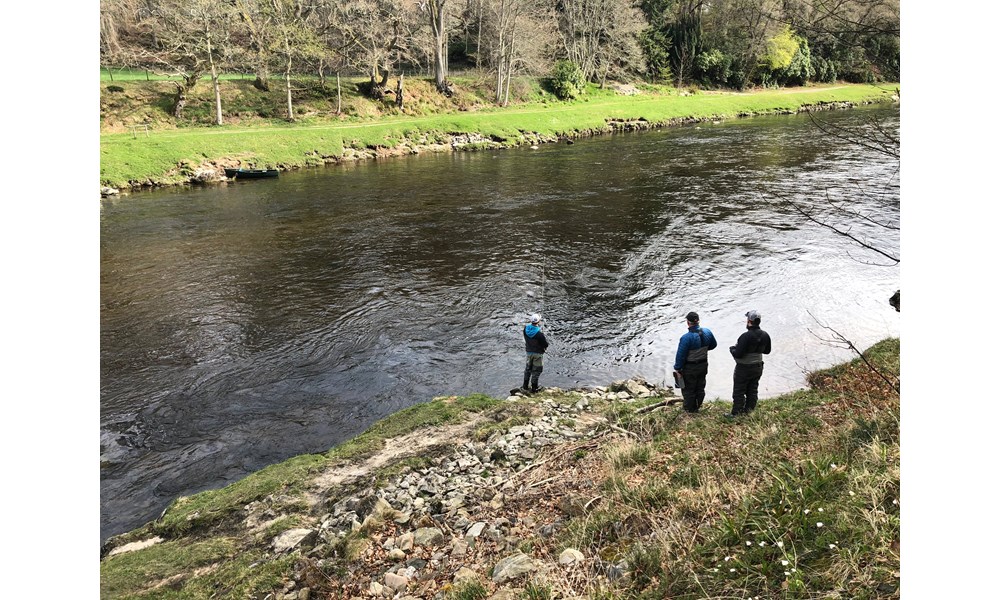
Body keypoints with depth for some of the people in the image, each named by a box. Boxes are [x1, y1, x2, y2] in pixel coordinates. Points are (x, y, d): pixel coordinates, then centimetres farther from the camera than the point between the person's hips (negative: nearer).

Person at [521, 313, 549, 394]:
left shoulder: (526, 328, -11)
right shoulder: (539, 333, -28)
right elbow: (546, 344, -20)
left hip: (529, 352, 5)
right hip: (537, 353, -5)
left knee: (528, 369, 21)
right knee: (536, 371, 9)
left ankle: (525, 387, 30)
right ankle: (533, 389, 17)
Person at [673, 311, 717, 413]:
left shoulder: (686, 338, -31)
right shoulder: (707, 332, -12)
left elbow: (681, 355, -22)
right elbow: (713, 345, 8)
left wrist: (677, 368, -10)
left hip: (690, 368, -6)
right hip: (703, 365, 6)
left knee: (688, 389, 14)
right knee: (700, 387, 22)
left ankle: (690, 409, 29)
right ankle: (697, 406, 39)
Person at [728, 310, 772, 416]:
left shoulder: (746, 336, -26)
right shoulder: (765, 335, -3)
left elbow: (738, 354, -25)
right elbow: (767, 351, 12)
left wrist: (732, 349, -6)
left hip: (744, 368, -7)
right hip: (758, 367, 7)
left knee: (739, 392, 5)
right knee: (752, 391, 17)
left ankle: (736, 414, 11)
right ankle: (749, 412, 26)